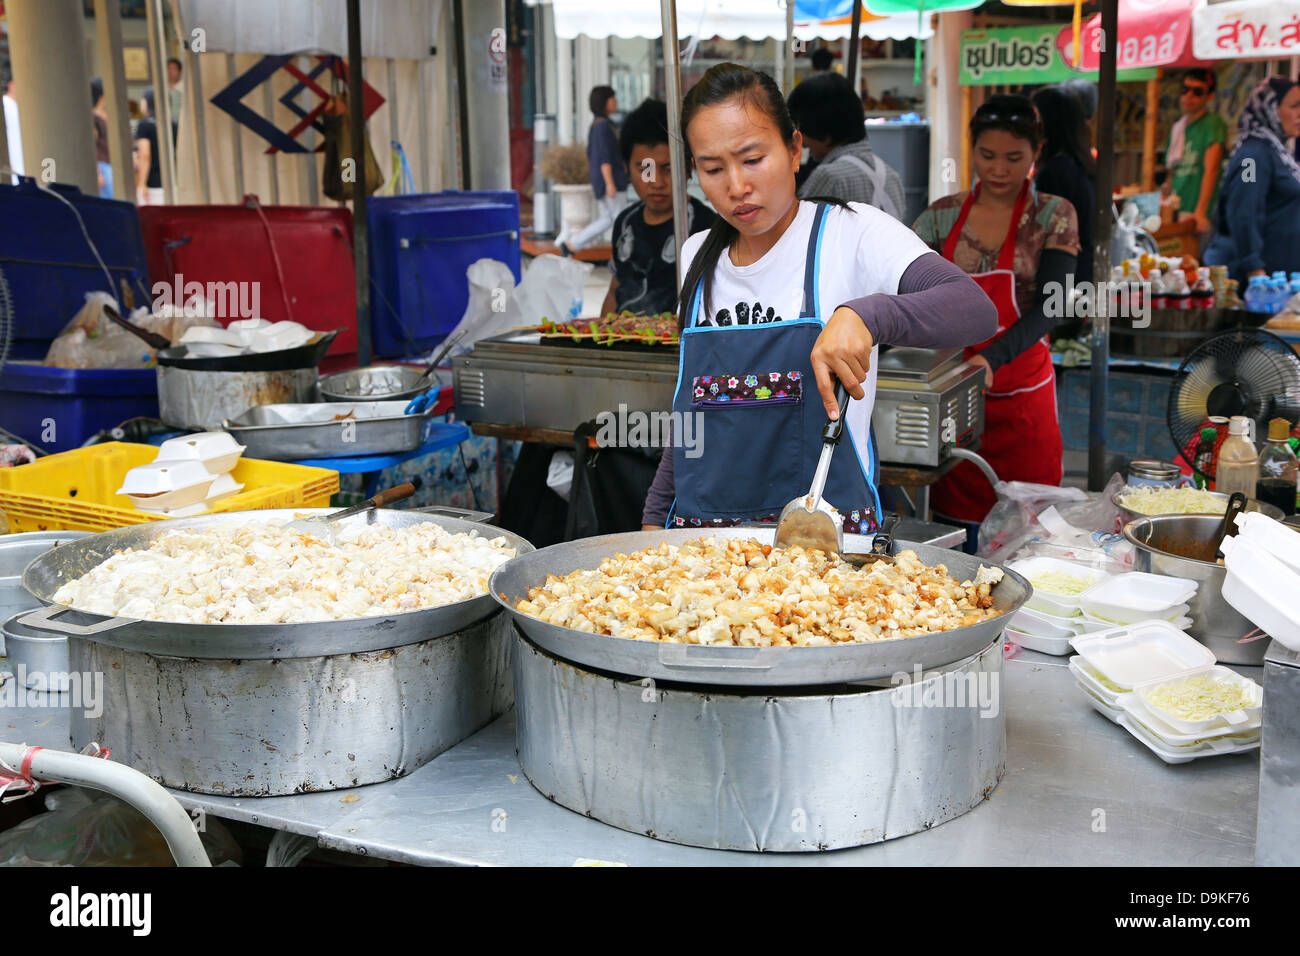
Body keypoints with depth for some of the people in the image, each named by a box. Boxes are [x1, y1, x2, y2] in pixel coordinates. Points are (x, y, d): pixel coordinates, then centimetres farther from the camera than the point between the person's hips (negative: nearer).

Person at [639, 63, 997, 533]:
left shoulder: (850, 232, -3)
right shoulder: (697, 256, 13)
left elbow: (976, 310, -16)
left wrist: (864, 314, -32)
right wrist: (655, 515, 18)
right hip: (697, 526, 5)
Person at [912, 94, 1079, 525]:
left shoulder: (1054, 217, -2)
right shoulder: (942, 215, 5)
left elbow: (1048, 309, -13)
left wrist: (992, 358, -29)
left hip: (1021, 392, -2)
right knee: (952, 513, 8)